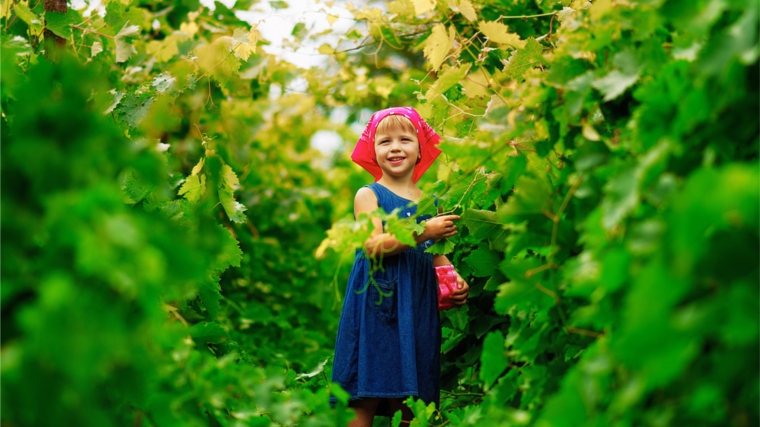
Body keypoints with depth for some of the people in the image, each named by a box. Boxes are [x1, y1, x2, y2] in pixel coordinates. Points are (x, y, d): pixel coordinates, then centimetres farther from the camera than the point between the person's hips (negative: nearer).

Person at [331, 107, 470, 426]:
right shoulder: (368, 195, 1)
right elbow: (373, 246, -14)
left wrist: (456, 282, 1)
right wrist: (423, 232, -21)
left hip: (419, 306, 4)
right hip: (378, 302, -4)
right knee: (366, 400, -7)